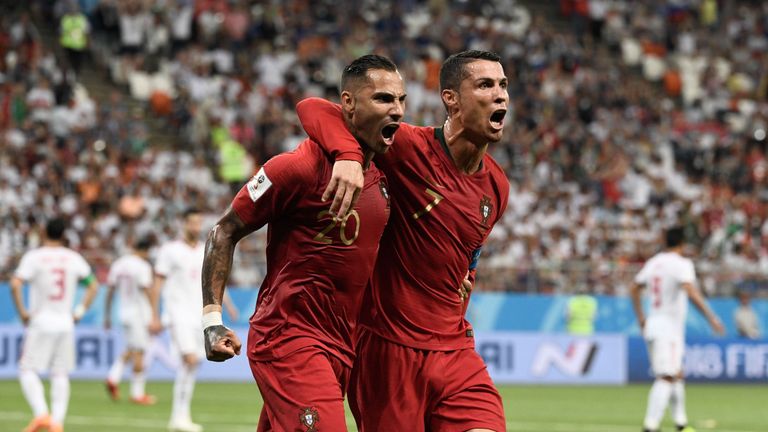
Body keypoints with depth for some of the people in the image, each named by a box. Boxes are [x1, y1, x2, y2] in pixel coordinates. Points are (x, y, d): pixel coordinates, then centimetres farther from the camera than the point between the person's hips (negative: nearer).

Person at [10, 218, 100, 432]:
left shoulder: (33, 257, -6)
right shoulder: (74, 258, 6)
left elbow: (15, 284, -18)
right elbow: (93, 285, 12)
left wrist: (22, 311, -9)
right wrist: (80, 311, 14)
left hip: (41, 323, -4)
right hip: (66, 324, 4)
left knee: (27, 370, 1)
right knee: (60, 374, 10)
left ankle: (41, 414, -17)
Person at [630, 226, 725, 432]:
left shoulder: (653, 262, 12)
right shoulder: (682, 264, -12)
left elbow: (634, 289, 20)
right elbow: (691, 292, -26)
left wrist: (641, 318, 30)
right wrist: (711, 317, -26)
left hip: (652, 325, 9)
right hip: (669, 328, -9)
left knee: (677, 374, 19)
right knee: (666, 378, -12)